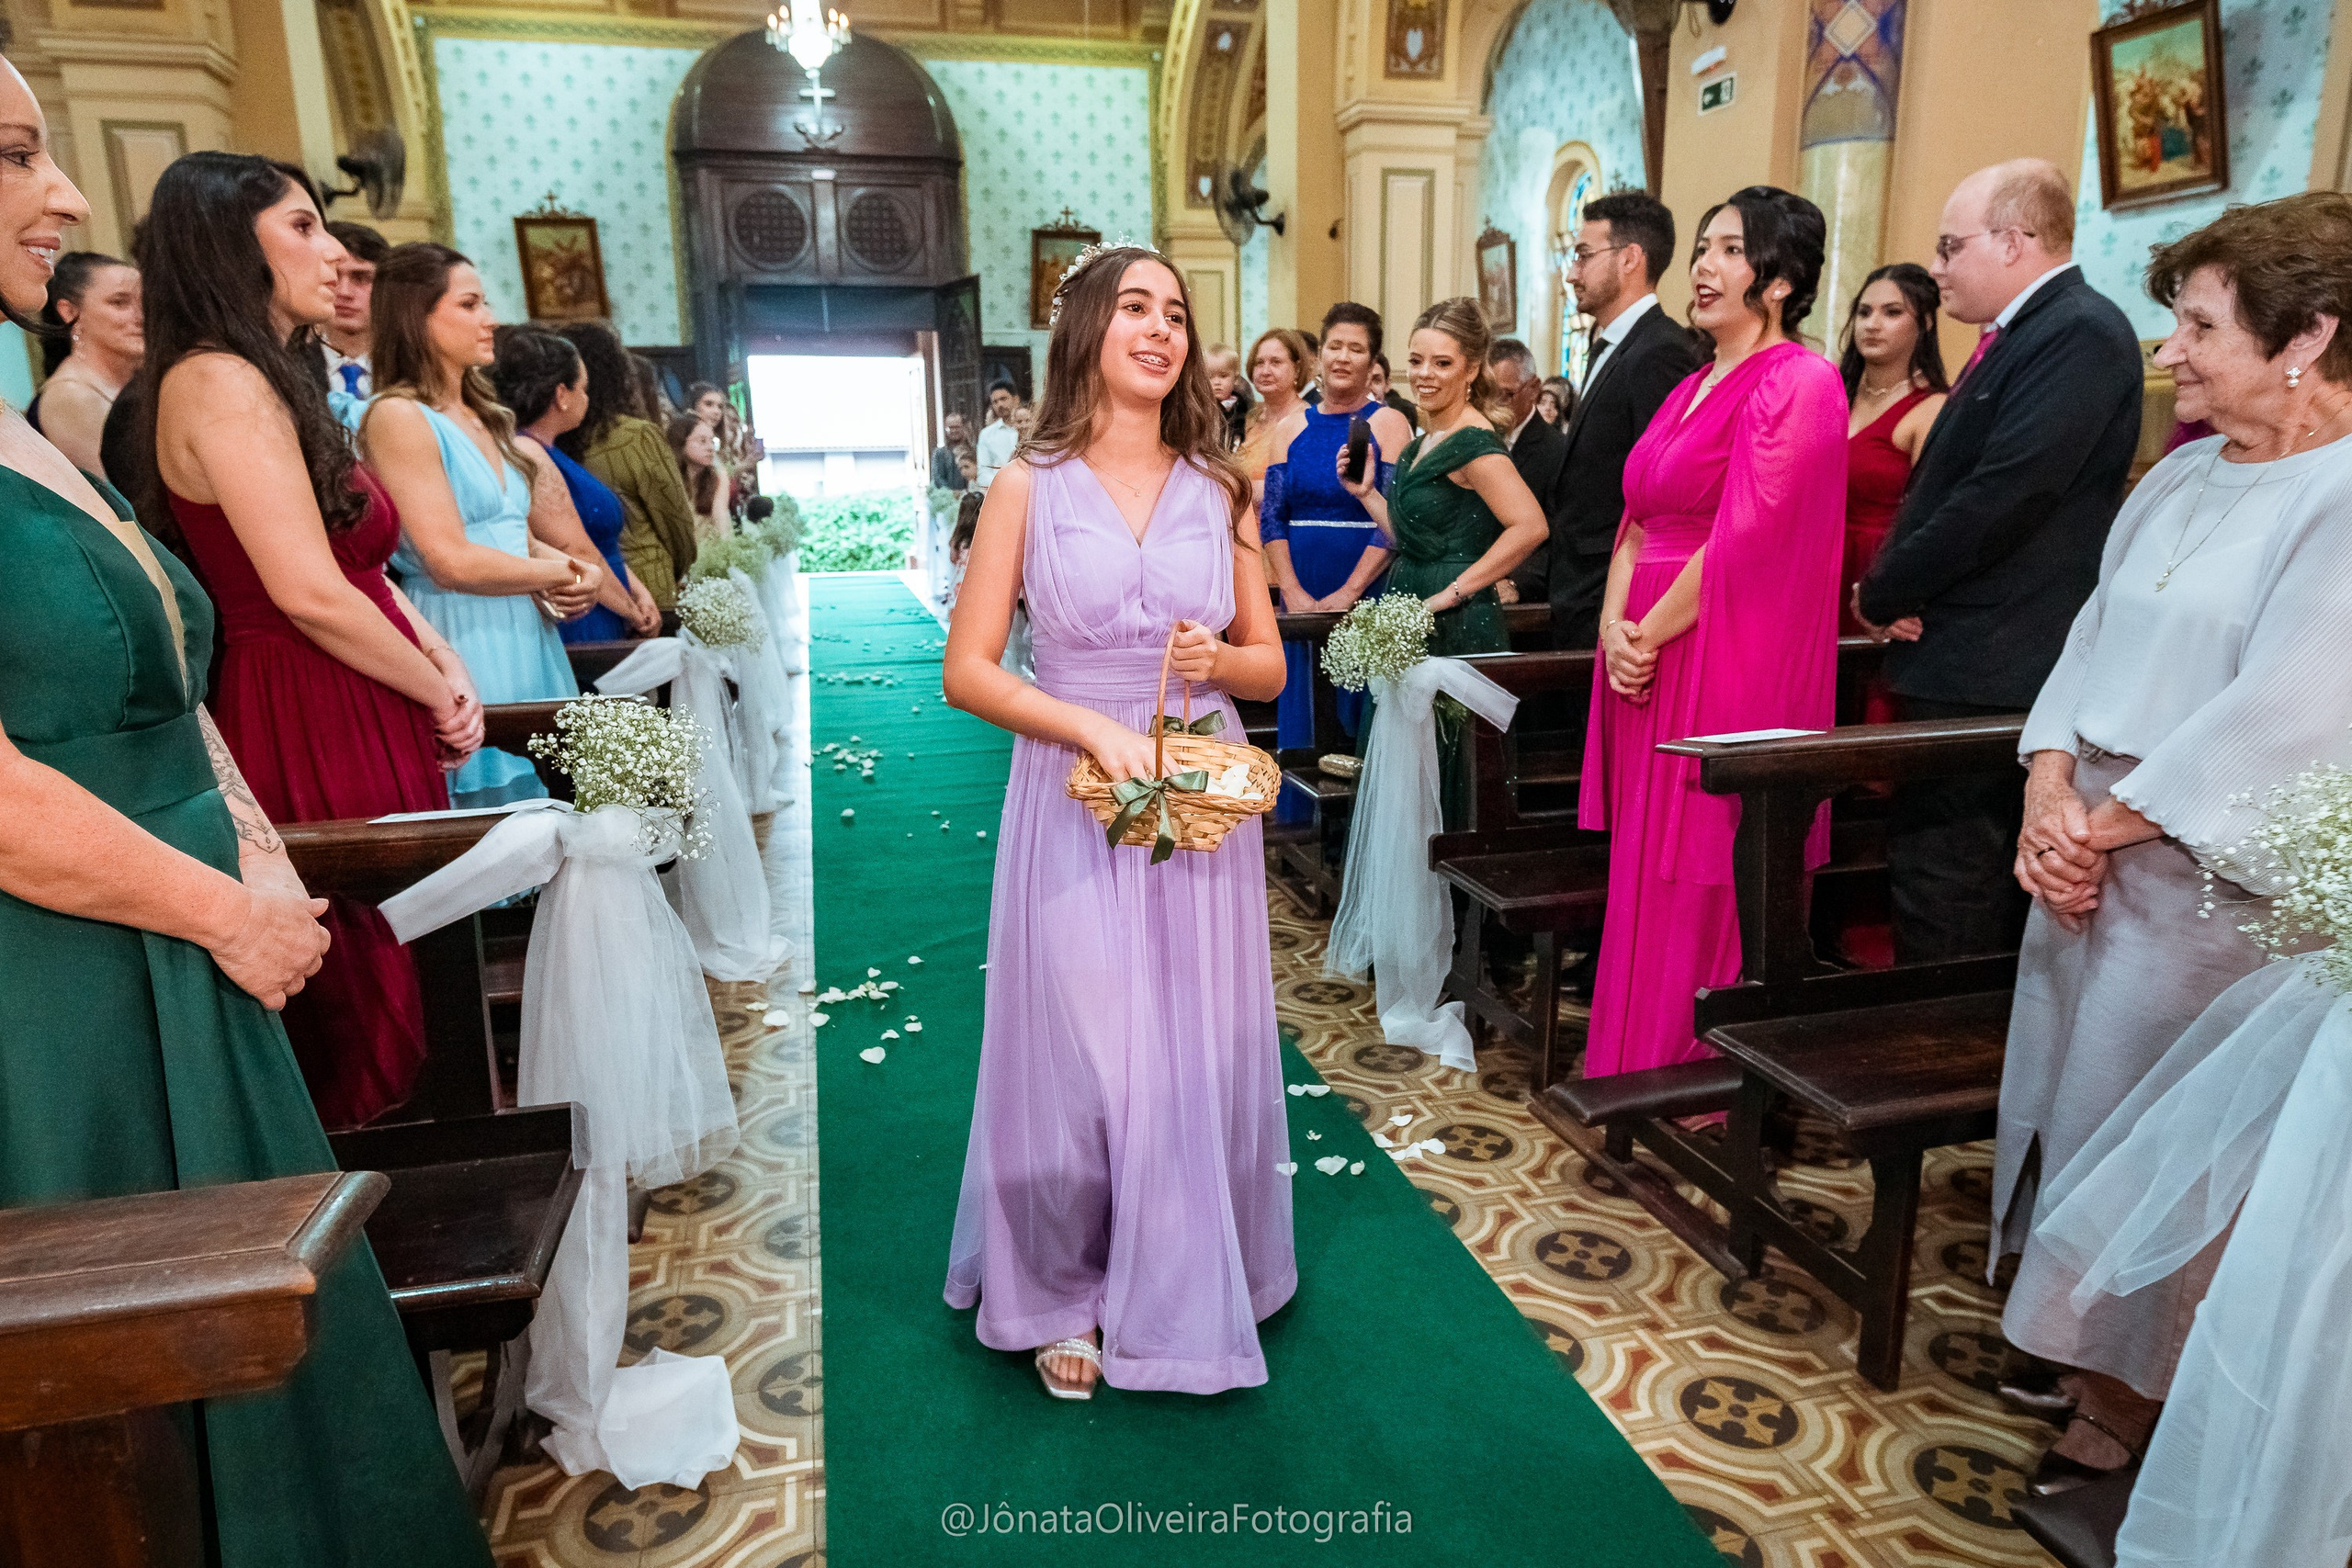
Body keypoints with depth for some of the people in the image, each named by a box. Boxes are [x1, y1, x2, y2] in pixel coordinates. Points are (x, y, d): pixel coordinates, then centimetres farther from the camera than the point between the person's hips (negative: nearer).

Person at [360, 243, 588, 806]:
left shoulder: (485, 418, 18)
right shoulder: (397, 417, -8)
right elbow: (451, 563, -16)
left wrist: (582, 578, -1)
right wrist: (558, 573, -3)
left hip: (527, 640, 8)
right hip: (464, 648, -8)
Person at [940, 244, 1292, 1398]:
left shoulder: (1216, 488, 8)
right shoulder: (1028, 488, 0)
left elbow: (1270, 665, 11)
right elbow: (968, 670, -4)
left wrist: (1218, 661, -11)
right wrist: (1095, 728, -16)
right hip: (1075, 800, -2)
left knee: (1198, 1052, 9)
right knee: (1077, 1055, 4)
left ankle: (1184, 1290, 31)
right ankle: (1064, 1296, 27)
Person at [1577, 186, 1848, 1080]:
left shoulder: (1799, 383, -9)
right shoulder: (1691, 388, 18)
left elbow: (1745, 541, -16)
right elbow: (1640, 519, 13)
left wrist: (1649, 635, -11)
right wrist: (1615, 623, -3)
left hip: (1728, 662, -8)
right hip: (1647, 660, 8)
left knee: (1705, 879, 0)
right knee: (1648, 869, 13)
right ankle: (1643, 1067, 26)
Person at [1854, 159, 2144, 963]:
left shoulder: (2081, 332, -12)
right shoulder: (2018, 336, 18)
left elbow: (2001, 498, -22)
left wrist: (1884, 594, -10)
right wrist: (1890, 588, 0)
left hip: (1986, 677, -10)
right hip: (1962, 663, 10)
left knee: (1942, 902, -6)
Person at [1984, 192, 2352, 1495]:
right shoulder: (2183, 476, 10)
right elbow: (2091, 637, 9)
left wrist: (2108, 827, -13)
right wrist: (2050, 791, -5)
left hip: (2205, 870, -7)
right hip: (2090, 842, 7)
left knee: (2133, 1125, 3)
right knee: (2063, 1088, 14)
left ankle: (2116, 1402, 24)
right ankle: (2071, 1345, 33)